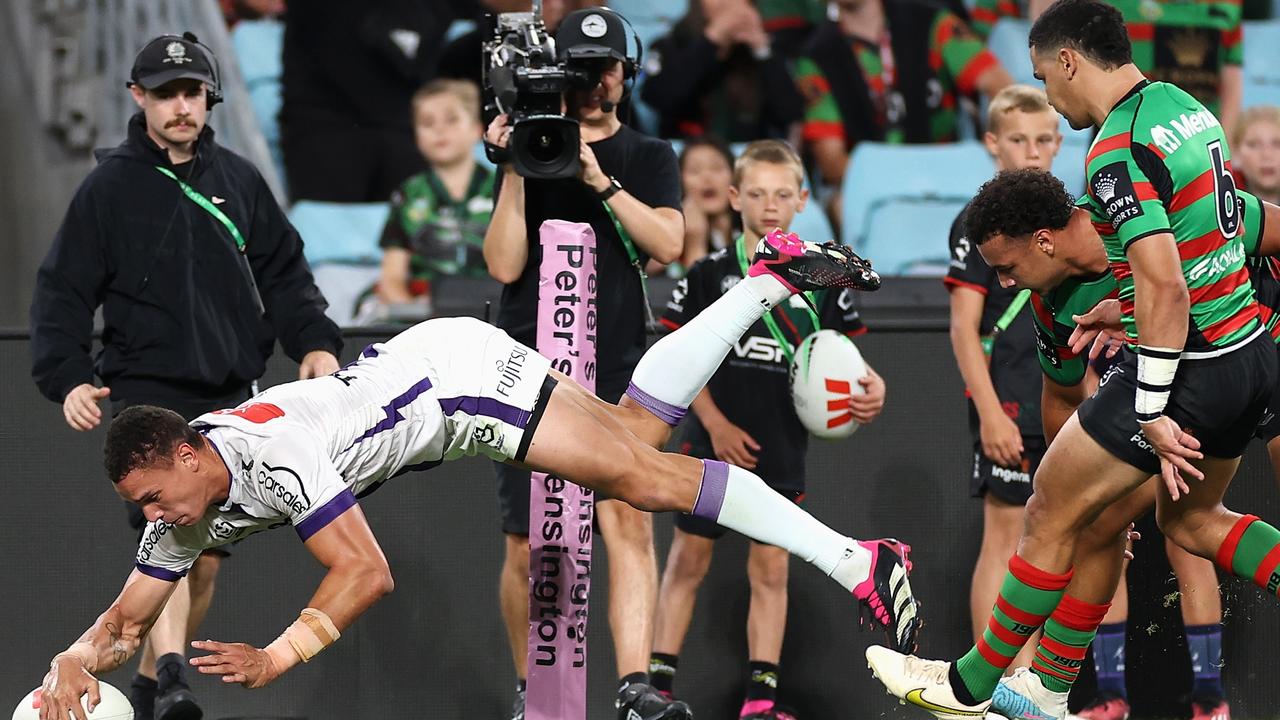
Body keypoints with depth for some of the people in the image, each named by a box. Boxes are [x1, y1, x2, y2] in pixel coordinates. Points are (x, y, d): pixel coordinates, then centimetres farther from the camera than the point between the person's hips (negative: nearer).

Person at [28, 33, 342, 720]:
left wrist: (313, 342, 2)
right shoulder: (110, 187, -1)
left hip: (228, 398, 4)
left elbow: (284, 273, 17)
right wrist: (67, 376, -14)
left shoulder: (238, 180, 9)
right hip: (145, 392, -4)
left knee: (206, 557, 6)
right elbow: (62, 292, -1)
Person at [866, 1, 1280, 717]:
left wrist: (1152, 411, -22)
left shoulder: (1119, 153, -20)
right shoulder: (1185, 106, 8)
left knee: (1052, 517, 5)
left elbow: (1165, 289, -27)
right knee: (1191, 518, 26)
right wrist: (1122, 309, 24)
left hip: (1188, 368, -9)